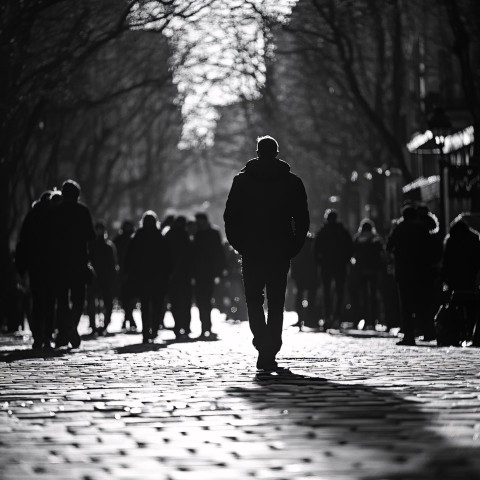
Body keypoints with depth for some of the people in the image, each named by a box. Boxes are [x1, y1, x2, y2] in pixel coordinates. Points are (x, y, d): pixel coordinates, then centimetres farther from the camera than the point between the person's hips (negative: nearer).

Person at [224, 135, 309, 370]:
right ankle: (270, 353, 3)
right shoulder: (292, 182, 2)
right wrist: (293, 247, 8)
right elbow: (303, 219, 1)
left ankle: (263, 343, -13)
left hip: (251, 251, 0)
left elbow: (230, 216, 0)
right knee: (276, 303, 7)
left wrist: (239, 244, 8)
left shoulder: (242, 180, 2)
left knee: (254, 300, 8)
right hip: (280, 251, 0)